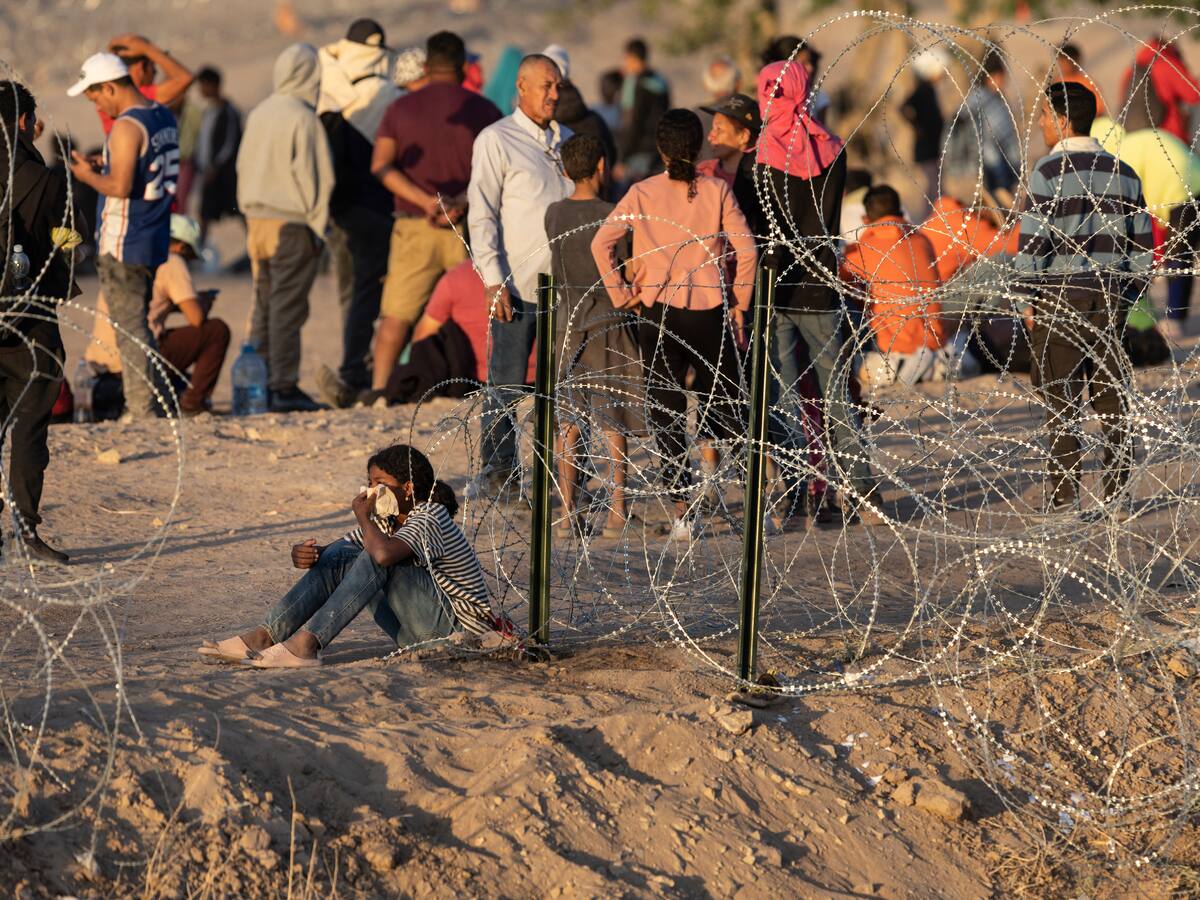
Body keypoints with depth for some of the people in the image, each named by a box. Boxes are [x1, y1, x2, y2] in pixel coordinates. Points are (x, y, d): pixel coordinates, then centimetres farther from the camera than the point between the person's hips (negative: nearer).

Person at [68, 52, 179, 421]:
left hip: (122, 244, -9)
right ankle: (143, 407, 19)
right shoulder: (164, 117, 10)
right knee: (139, 328, 16)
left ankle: (140, 410, -4)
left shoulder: (126, 127, -18)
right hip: (154, 239, 9)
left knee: (129, 328, -4)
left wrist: (88, 175, -8)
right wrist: (105, 167, 14)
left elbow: (120, 187, -25)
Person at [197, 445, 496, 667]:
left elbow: (384, 553, -38)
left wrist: (363, 516, -18)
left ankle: (305, 644, -31)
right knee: (339, 558, -4)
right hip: (418, 633, 9)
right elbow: (334, 552, 8)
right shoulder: (385, 520, 11)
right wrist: (305, 554, -17)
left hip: (460, 627, -8)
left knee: (376, 561, -27)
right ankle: (264, 636, -16)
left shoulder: (430, 518, -17)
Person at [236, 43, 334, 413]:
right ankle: (284, 386, -7)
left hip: (256, 220, 7)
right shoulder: (303, 118, -13)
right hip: (290, 223, -7)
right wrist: (317, 225, -5)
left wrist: (248, 213, 18)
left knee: (263, 305, 12)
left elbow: (243, 167, 14)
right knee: (288, 307, -5)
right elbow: (312, 176, -12)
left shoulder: (257, 114, 9)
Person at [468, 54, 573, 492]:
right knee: (506, 385, -1)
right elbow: (481, 216, -5)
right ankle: (497, 470, 6)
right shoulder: (496, 140, -2)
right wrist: (494, 281, -12)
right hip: (517, 286, -5)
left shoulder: (567, 141, 15)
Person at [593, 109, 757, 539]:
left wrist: (621, 293, 2)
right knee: (719, 390, 21)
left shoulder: (642, 193, -1)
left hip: (660, 311, 0)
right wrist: (738, 304, 6)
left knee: (666, 409, 4)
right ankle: (711, 448, -5)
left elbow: (602, 242, -7)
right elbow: (746, 249, -4)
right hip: (711, 310, 0)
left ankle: (682, 511, -1)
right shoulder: (717, 191, -1)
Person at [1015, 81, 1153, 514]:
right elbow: (1142, 250, 9)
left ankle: (1063, 501, -1)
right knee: (1112, 404, 9)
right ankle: (1118, 498, 10)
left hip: (1058, 300, -5)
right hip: (1109, 301, 5)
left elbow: (1031, 247, -14)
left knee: (1061, 408, -1)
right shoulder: (1123, 174, 8)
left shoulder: (1050, 172, -9)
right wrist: (1123, 299, 15)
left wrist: (1026, 295, -2)